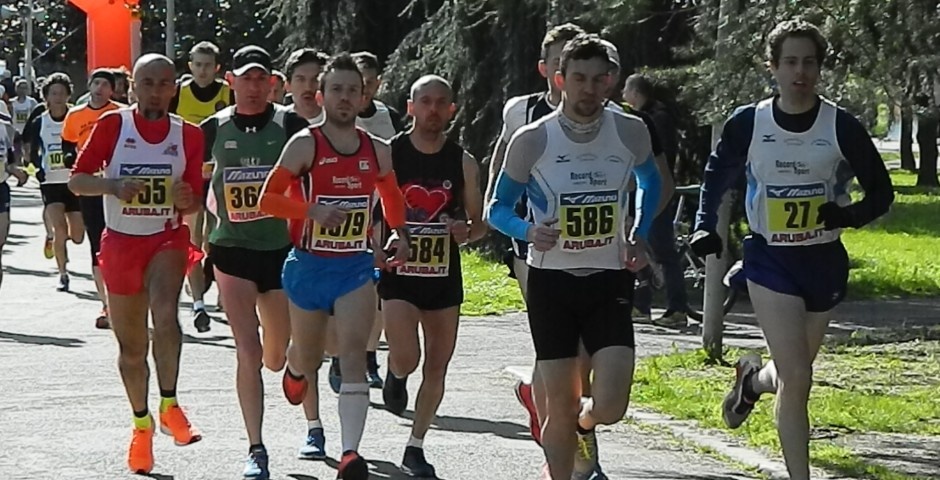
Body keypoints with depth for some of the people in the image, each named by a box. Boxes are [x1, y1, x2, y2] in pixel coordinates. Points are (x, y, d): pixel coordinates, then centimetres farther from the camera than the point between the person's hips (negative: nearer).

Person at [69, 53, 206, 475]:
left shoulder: (188, 135, 1)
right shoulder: (112, 125, -3)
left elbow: (195, 201, 6)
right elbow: (77, 179, -4)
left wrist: (186, 199, -18)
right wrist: (111, 185, -23)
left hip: (167, 238, -1)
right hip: (121, 240, 1)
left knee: (166, 315, -30)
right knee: (131, 344, 9)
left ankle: (169, 405, -20)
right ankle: (141, 424, 27)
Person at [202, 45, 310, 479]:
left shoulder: (291, 127, -3)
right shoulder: (213, 129, 2)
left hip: (281, 248, 0)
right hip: (232, 250, 0)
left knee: (276, 357, 10)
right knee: (248, 350, -9)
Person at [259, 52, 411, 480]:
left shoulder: (377, 151, 4)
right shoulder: (305, 145, -8)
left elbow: (392, 196, 23)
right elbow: (268, 199, -9)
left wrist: (400, 232, 5)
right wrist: (313, 210, -24)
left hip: (356, 267, 1)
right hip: (309, 265, -1)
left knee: (354, 357, -15)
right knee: (309, 359, 15)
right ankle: (296, 369, 55)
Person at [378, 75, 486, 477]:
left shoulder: (463, 163, 1)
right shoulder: (388, 154, -6)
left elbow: (479, 222, 10)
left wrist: (467, 231, -12)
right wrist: (379, 248, -15)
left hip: (444, 277, 3)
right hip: (399, 275, -3)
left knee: (437, 367, 6)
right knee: (406, 360, -17)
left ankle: (415, 446, 21)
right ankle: (395, 374, 21)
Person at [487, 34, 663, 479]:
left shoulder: (631, 133, -3)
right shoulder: (532, 140, -9)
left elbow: (650, 181, 19)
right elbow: (498, 208, 2)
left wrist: (639, 234, 4)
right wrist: (528, 231, -19)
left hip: (609, 282, 1)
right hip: (551, 280, -1)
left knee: (611, 404, -10)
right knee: (561, 406, 1)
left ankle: (584, 427, 26)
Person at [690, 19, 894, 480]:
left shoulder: (842, 127, -7)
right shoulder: (747, 123, -6)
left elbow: (881, 192, 1)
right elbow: (716, 176, 12)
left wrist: (850, 214, -20)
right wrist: (705, 227, -2)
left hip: (824, 262, 2)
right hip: (770, 261, -2)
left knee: (793, 374, 16)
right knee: (797, 378, -14)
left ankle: (753, 379, 51)